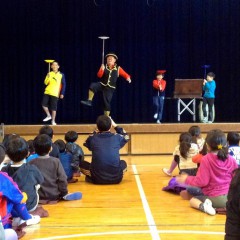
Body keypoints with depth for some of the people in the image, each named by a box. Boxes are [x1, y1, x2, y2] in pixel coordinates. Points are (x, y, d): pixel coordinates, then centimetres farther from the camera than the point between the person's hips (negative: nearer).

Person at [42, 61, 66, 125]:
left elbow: (63, 84, 3)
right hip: (47, 92, 2)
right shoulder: (49, 74, 8)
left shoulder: (61, 75, 3)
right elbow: (45, 83, 0)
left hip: (55, 93, -2)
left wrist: (62, 93, -3)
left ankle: (53, 121, 10)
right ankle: (49, 116, 13)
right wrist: (48, 77, -17)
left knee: (53, 107, -2)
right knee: (44, 104, -9)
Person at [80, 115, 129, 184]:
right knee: (123, 163, 32)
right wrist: (115, 126, 29)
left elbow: (87, 143, 24)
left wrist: (95, 132, 28)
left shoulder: (92, 138, -3)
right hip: (116, 178, 1)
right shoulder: (117, 137, -1)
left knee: (81, 164, 20)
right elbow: (126, 137, 25)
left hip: (98, 179, -1)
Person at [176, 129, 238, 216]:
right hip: (231, 197, 4)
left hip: (215, 198, -4)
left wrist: (186, 179, 0)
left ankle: (204, 206, -13)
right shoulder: (232, 160, 1)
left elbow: (202, 181, -14)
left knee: (192, 200, 19)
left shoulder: (206, 159, -14)